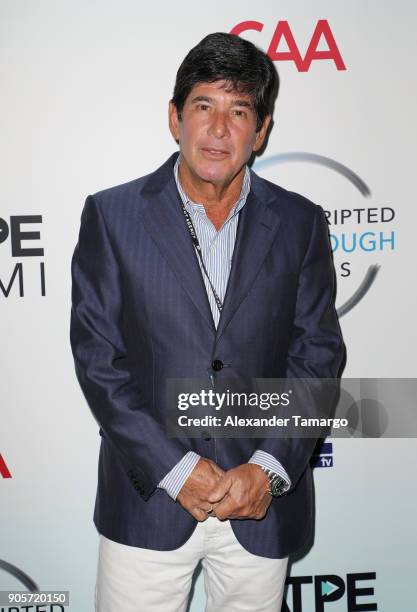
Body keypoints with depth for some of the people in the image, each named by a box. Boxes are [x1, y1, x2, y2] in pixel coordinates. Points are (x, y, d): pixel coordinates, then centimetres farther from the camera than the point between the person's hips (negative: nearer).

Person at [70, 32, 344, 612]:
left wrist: (270, 468, -11)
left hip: (264, 504, 2)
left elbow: (318, 357, 0)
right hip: (148, 498, -1)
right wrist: (176, 470, -13)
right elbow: (97, 358, -7)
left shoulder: (300, 223, 0)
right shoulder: (112, 215, -4)